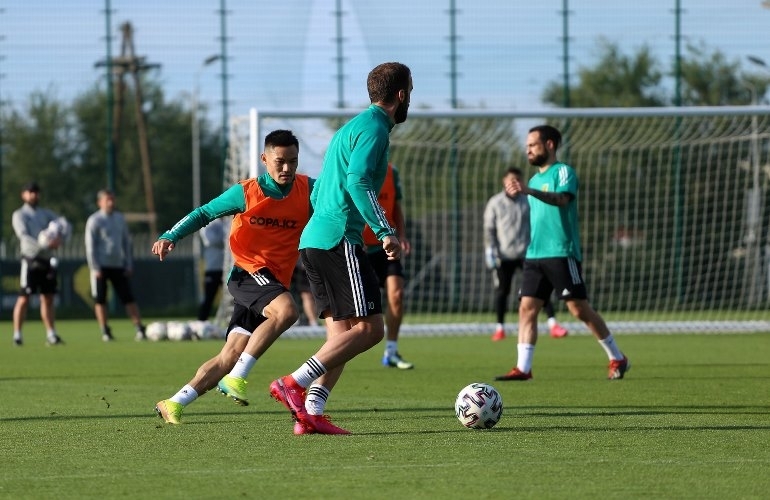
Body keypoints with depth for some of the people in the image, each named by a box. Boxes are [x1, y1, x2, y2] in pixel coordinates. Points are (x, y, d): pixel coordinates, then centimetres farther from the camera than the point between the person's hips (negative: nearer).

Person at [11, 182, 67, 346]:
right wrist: (42, 245, -28)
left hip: (47, 260, 5)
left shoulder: (46, 213, 18)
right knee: (24, 298, -7)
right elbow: (23, 235, -14)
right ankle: (17, 334, -5)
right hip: (31, 260, -5)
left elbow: (64, 223, 5)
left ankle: (51, 334, 11)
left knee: (48, 299, 7)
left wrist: (60, 237, -17)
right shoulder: (19, 215, 2)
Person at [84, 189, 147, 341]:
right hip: (101, 266, -4)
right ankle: (105, 332, 5)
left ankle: (139, 329, -3)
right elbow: (90, 246, -6)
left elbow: (127, 242, 16)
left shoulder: (120, 218, 12)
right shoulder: (94, 220, -3)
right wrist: (95, 268, -12)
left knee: (128, 298, -1)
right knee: (100, 300, -2)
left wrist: (129, 265, 9)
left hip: (118, 266, 4)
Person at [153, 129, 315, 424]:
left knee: (230, 357, -2)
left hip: (275, 283, 4)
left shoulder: (307, 190, 3)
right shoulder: (245, 193, -3)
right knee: (286, 310, -34)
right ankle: (237, 378, -30)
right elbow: (204, 213, 5)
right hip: (248, 274, -4)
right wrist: (170, 237, -6)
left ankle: (174, 404, 4)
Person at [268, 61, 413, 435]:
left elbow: (317, 193, 26)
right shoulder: (374, 128, -7)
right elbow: (357, 181, -22)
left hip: (314, 239, 10)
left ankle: (311, 414, -1)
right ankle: (294, 384, -18)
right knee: (369, 327, -11)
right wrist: (385, 232, -22)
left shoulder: (352, 127, 23)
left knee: (342, 334, 8)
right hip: (339, 240, -10)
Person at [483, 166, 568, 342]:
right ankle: (500, 328, 14)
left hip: (527, 253, 0)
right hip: (504, 255, 0)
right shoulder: (495, 203, 6)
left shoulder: (528, 201, 8)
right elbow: (489, 229, 5)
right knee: (502, 291, 2)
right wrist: (490, 251, -4)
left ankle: (553, 324, -10)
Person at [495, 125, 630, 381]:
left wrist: (527, 191, -38)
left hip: (561, 253, -7)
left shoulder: (563, 171, -5)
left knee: (579, 309, -6)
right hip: (534, 255, 7)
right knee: (527, 307, -5)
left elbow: (562, 199, -26)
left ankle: (618, 359, 6)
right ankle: (523, 367, -8)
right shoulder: (534, 179, 19)